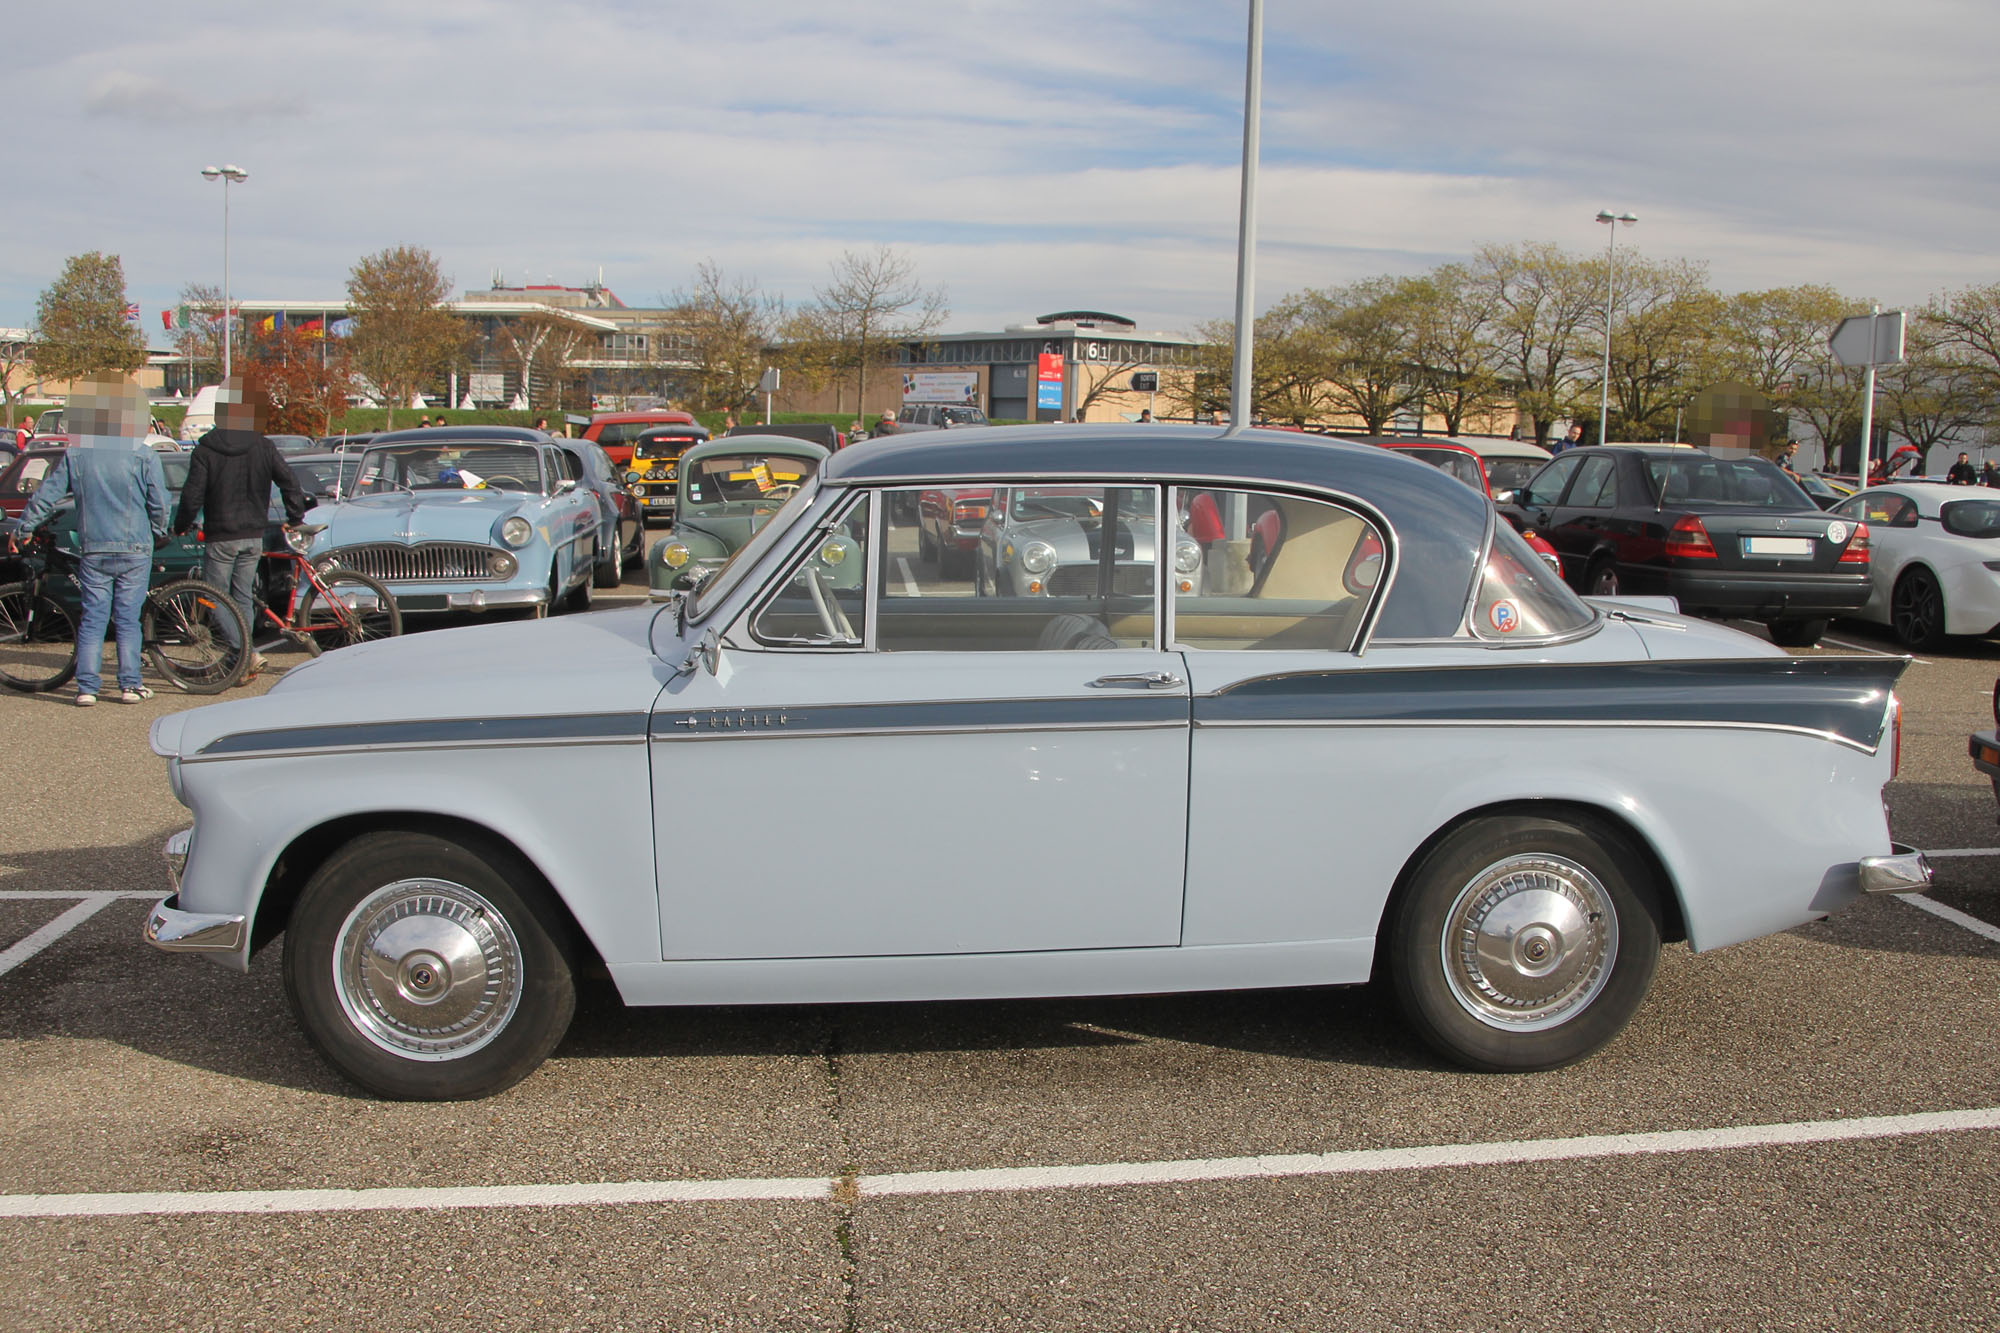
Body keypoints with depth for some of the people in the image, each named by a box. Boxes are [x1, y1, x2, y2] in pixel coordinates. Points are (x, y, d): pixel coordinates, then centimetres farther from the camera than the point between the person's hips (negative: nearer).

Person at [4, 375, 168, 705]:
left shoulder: (74, 455, 1)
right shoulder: (144, 455, -6)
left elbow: (45, 497, 7)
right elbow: (159, 504, -3)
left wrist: (19, 528, 19)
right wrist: (159, 534, 16)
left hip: (94, 550, 2)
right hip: (135, 549, -1)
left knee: (92, 620, 7)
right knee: (128, 620, 5)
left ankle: (87, 687, 3)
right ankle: (130, 685, 5)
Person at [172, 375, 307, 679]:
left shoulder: (205, 449, -9)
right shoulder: (263, 447, -1)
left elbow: (193, 494, -10)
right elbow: (290, 482, 0)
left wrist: (182, 524, 7)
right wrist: (295, 517, 14)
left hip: (220, 536, -4)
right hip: (254, 536, 4)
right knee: (242, 597, 14)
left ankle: (247, 655, -8)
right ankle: (242, 657, 13)